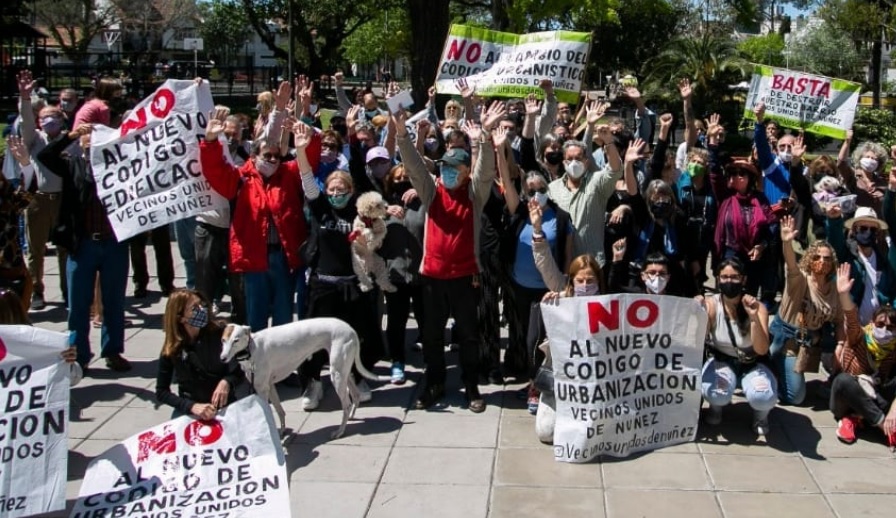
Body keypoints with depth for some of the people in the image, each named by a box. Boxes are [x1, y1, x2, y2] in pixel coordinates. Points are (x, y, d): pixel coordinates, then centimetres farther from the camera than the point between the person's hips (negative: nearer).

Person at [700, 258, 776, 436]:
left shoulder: (757, 307, -15)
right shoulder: (711, 305, -14)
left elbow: (762, 350, -25)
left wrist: (754, 317, -39)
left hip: (752, 365, 0)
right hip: (721, 361, 0)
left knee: (764, 397, -33)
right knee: (715, 393, -34)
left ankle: (761, 414, 7)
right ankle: (716, 406, 6)